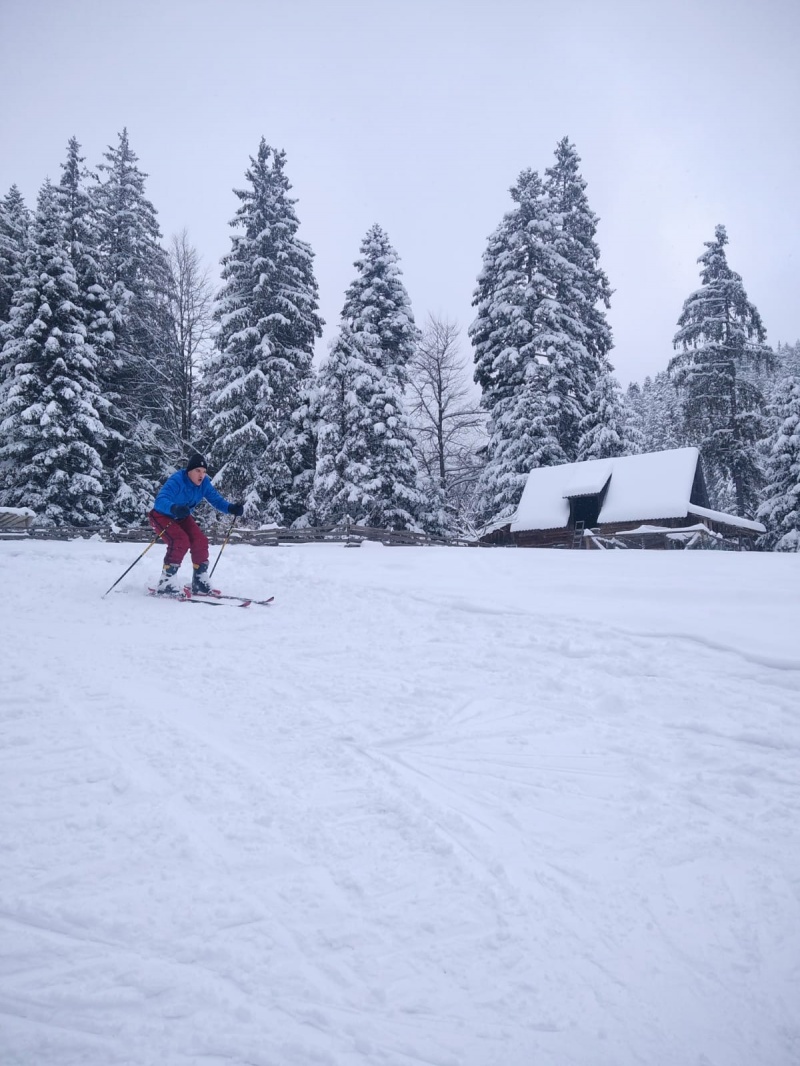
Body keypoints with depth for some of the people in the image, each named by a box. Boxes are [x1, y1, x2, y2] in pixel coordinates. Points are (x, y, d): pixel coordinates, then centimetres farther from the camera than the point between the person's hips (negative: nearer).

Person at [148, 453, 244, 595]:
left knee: (200, 541, -11)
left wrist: (231, 508, -33)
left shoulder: (204, 483, -15)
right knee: (181, 541, -28)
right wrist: (174, 508, -68)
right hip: (162, 515, -6)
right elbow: (160, 501, -46)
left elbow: (216, 499, -12)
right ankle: (166, 583, -20)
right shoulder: (176, 481, -33)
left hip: (182, 517, 6)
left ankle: (200, 581, 6)